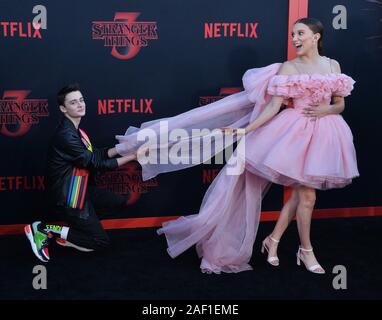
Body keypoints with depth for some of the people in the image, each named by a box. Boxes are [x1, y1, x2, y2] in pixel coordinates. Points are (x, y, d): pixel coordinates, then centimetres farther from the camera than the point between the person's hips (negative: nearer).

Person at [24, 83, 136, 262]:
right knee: (101, 241, -1)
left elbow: (97, 155, 7)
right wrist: (132, 157, -19)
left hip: (80, 190, 9)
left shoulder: (76, 131, 7)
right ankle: (44, 230, 0)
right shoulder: (65, 135, -25)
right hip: (67, 198, -9)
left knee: (121, 201, 11)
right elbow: (96, 164, -23)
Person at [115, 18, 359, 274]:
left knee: (300, 194, 10)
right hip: (298, 132, -4)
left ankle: (273, 240, 25)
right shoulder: (288, 68, -5)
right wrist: (246, 130, -17)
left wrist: (327, 109, -10)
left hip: (323, 134, 5)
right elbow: (273, 106, -9)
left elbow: (341, 104, 11)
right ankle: (306, 251, 16)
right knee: (306, 196, -2)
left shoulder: (333, 65, 7)